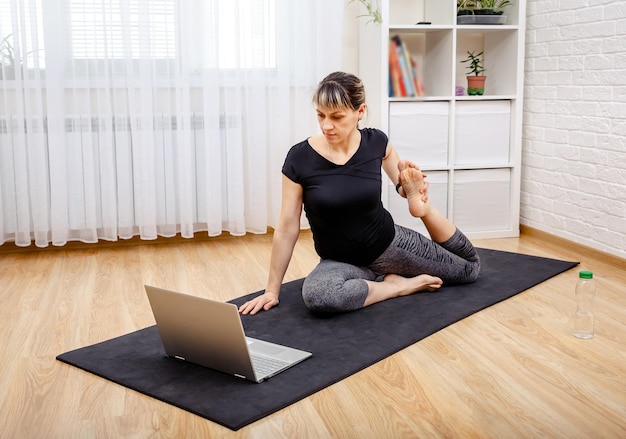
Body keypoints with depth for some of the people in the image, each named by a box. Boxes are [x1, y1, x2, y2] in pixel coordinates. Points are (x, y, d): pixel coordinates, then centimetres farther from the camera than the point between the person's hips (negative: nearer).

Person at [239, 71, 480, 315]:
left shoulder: (376, 142, -12)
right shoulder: (300, 158, -20)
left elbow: (403, 185, 9)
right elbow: (287, 228, -14)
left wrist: (411, 188, -15)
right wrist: (272, 290, -10)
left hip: (390, 244, 2)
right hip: (342, 261, -1)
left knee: (470, 267, 8)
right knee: (316, 294, -38)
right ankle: (404, 284, -14)